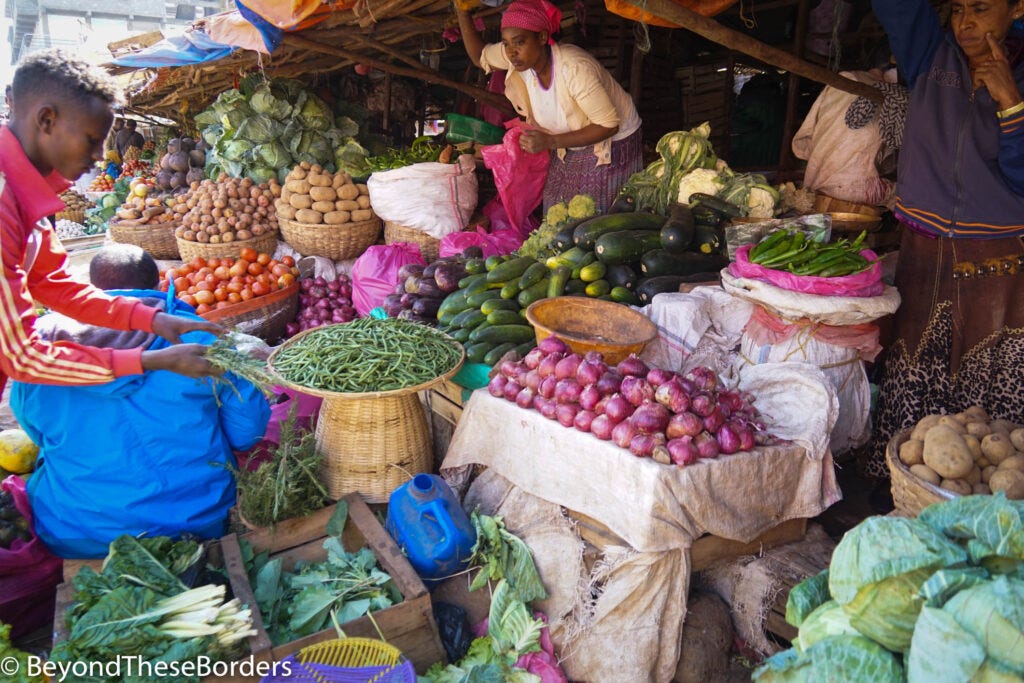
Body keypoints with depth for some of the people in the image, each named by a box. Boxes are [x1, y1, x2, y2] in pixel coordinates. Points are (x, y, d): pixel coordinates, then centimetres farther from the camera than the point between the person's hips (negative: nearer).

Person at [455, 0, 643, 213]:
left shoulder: (575, 68, -33)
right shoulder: (521, 55, -13)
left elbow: (609, 125, -28)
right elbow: (479, 56, 6)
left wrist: (550, 142, -33)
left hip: (612, 146, -6)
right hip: (569, 149, 6)